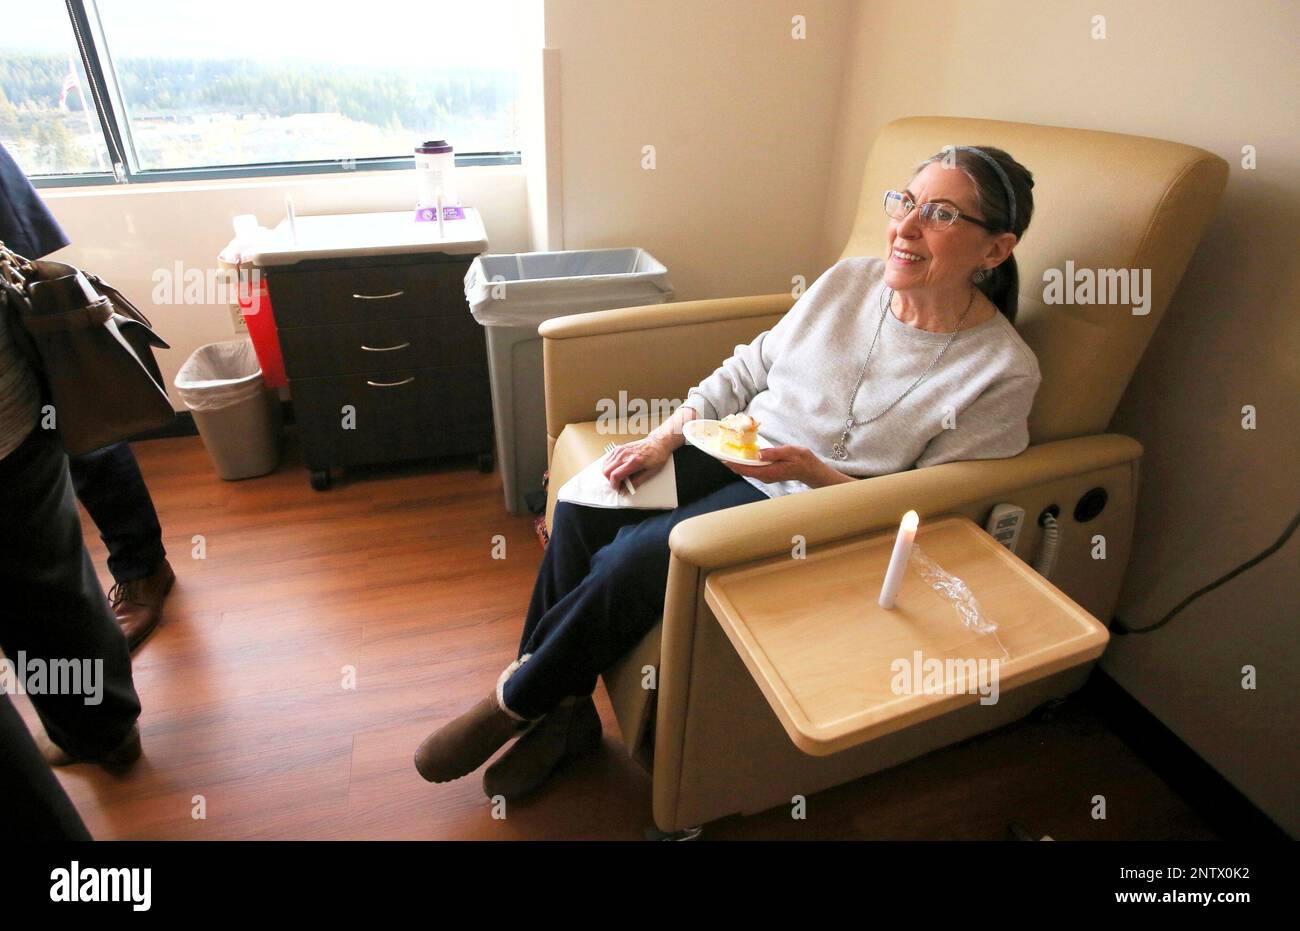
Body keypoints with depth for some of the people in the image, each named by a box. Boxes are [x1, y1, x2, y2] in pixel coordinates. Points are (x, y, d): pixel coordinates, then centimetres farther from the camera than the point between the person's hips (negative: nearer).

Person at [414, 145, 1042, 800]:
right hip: (732, 452, 6)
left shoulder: (1004, 372, -12)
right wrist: (666, 436, -4)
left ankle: (515, 703, 3)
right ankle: (565, 710, 1)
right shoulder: (848, 280, 2)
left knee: (633, 561, -24)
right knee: (582, 508, -15)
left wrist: (812, 471, -25)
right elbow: (746, 370, 8)